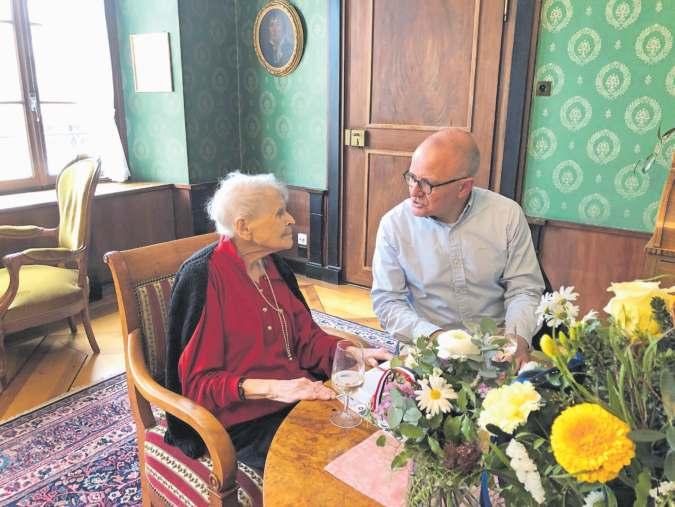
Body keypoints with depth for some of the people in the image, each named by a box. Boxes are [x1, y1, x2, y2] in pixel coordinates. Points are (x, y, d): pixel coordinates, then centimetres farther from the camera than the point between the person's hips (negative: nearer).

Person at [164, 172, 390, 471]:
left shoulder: (273, 265, 6)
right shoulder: (203, 275, -15)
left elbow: (305, 337, 9)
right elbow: (198, 381, -15)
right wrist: (272, 388, -27)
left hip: (298, 396, 7)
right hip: (243, 417, -6)